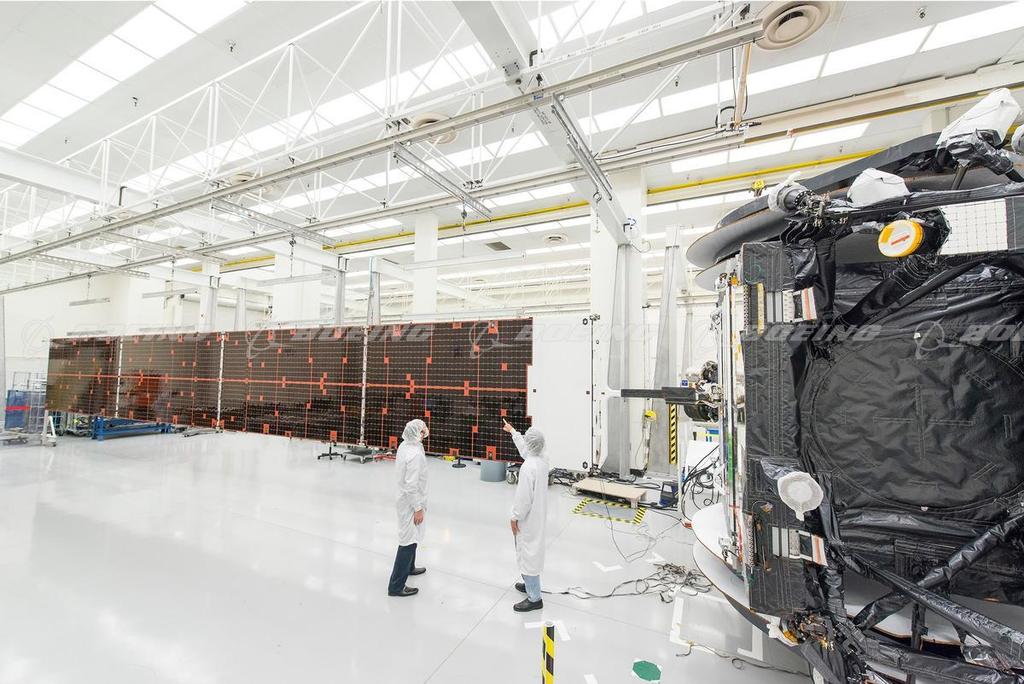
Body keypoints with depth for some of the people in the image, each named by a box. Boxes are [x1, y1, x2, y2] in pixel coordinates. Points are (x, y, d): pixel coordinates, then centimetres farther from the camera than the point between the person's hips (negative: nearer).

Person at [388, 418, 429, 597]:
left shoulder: (404, 445, -3)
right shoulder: (415, 454, -30)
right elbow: (411, 485, -26)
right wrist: (418, 509, -19)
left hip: (406, 497, 10)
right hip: (411, 501, -10)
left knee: (411, 536, 27)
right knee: (408, 541, 2)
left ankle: (409, 567, 47)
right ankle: (396, 586, 13)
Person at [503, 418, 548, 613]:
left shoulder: (528, 467, -29)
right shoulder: (541, 460, -3)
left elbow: (523, 496, -25)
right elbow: (524, 448, 17)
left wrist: (515, 517, -12)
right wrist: (512, 431, 28)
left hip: (528, 517, -9)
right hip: (538, 514, 9)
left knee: (528, 553, 4)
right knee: (532, 551, 24)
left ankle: (534, 598, 16)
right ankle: (531, 584, 41)